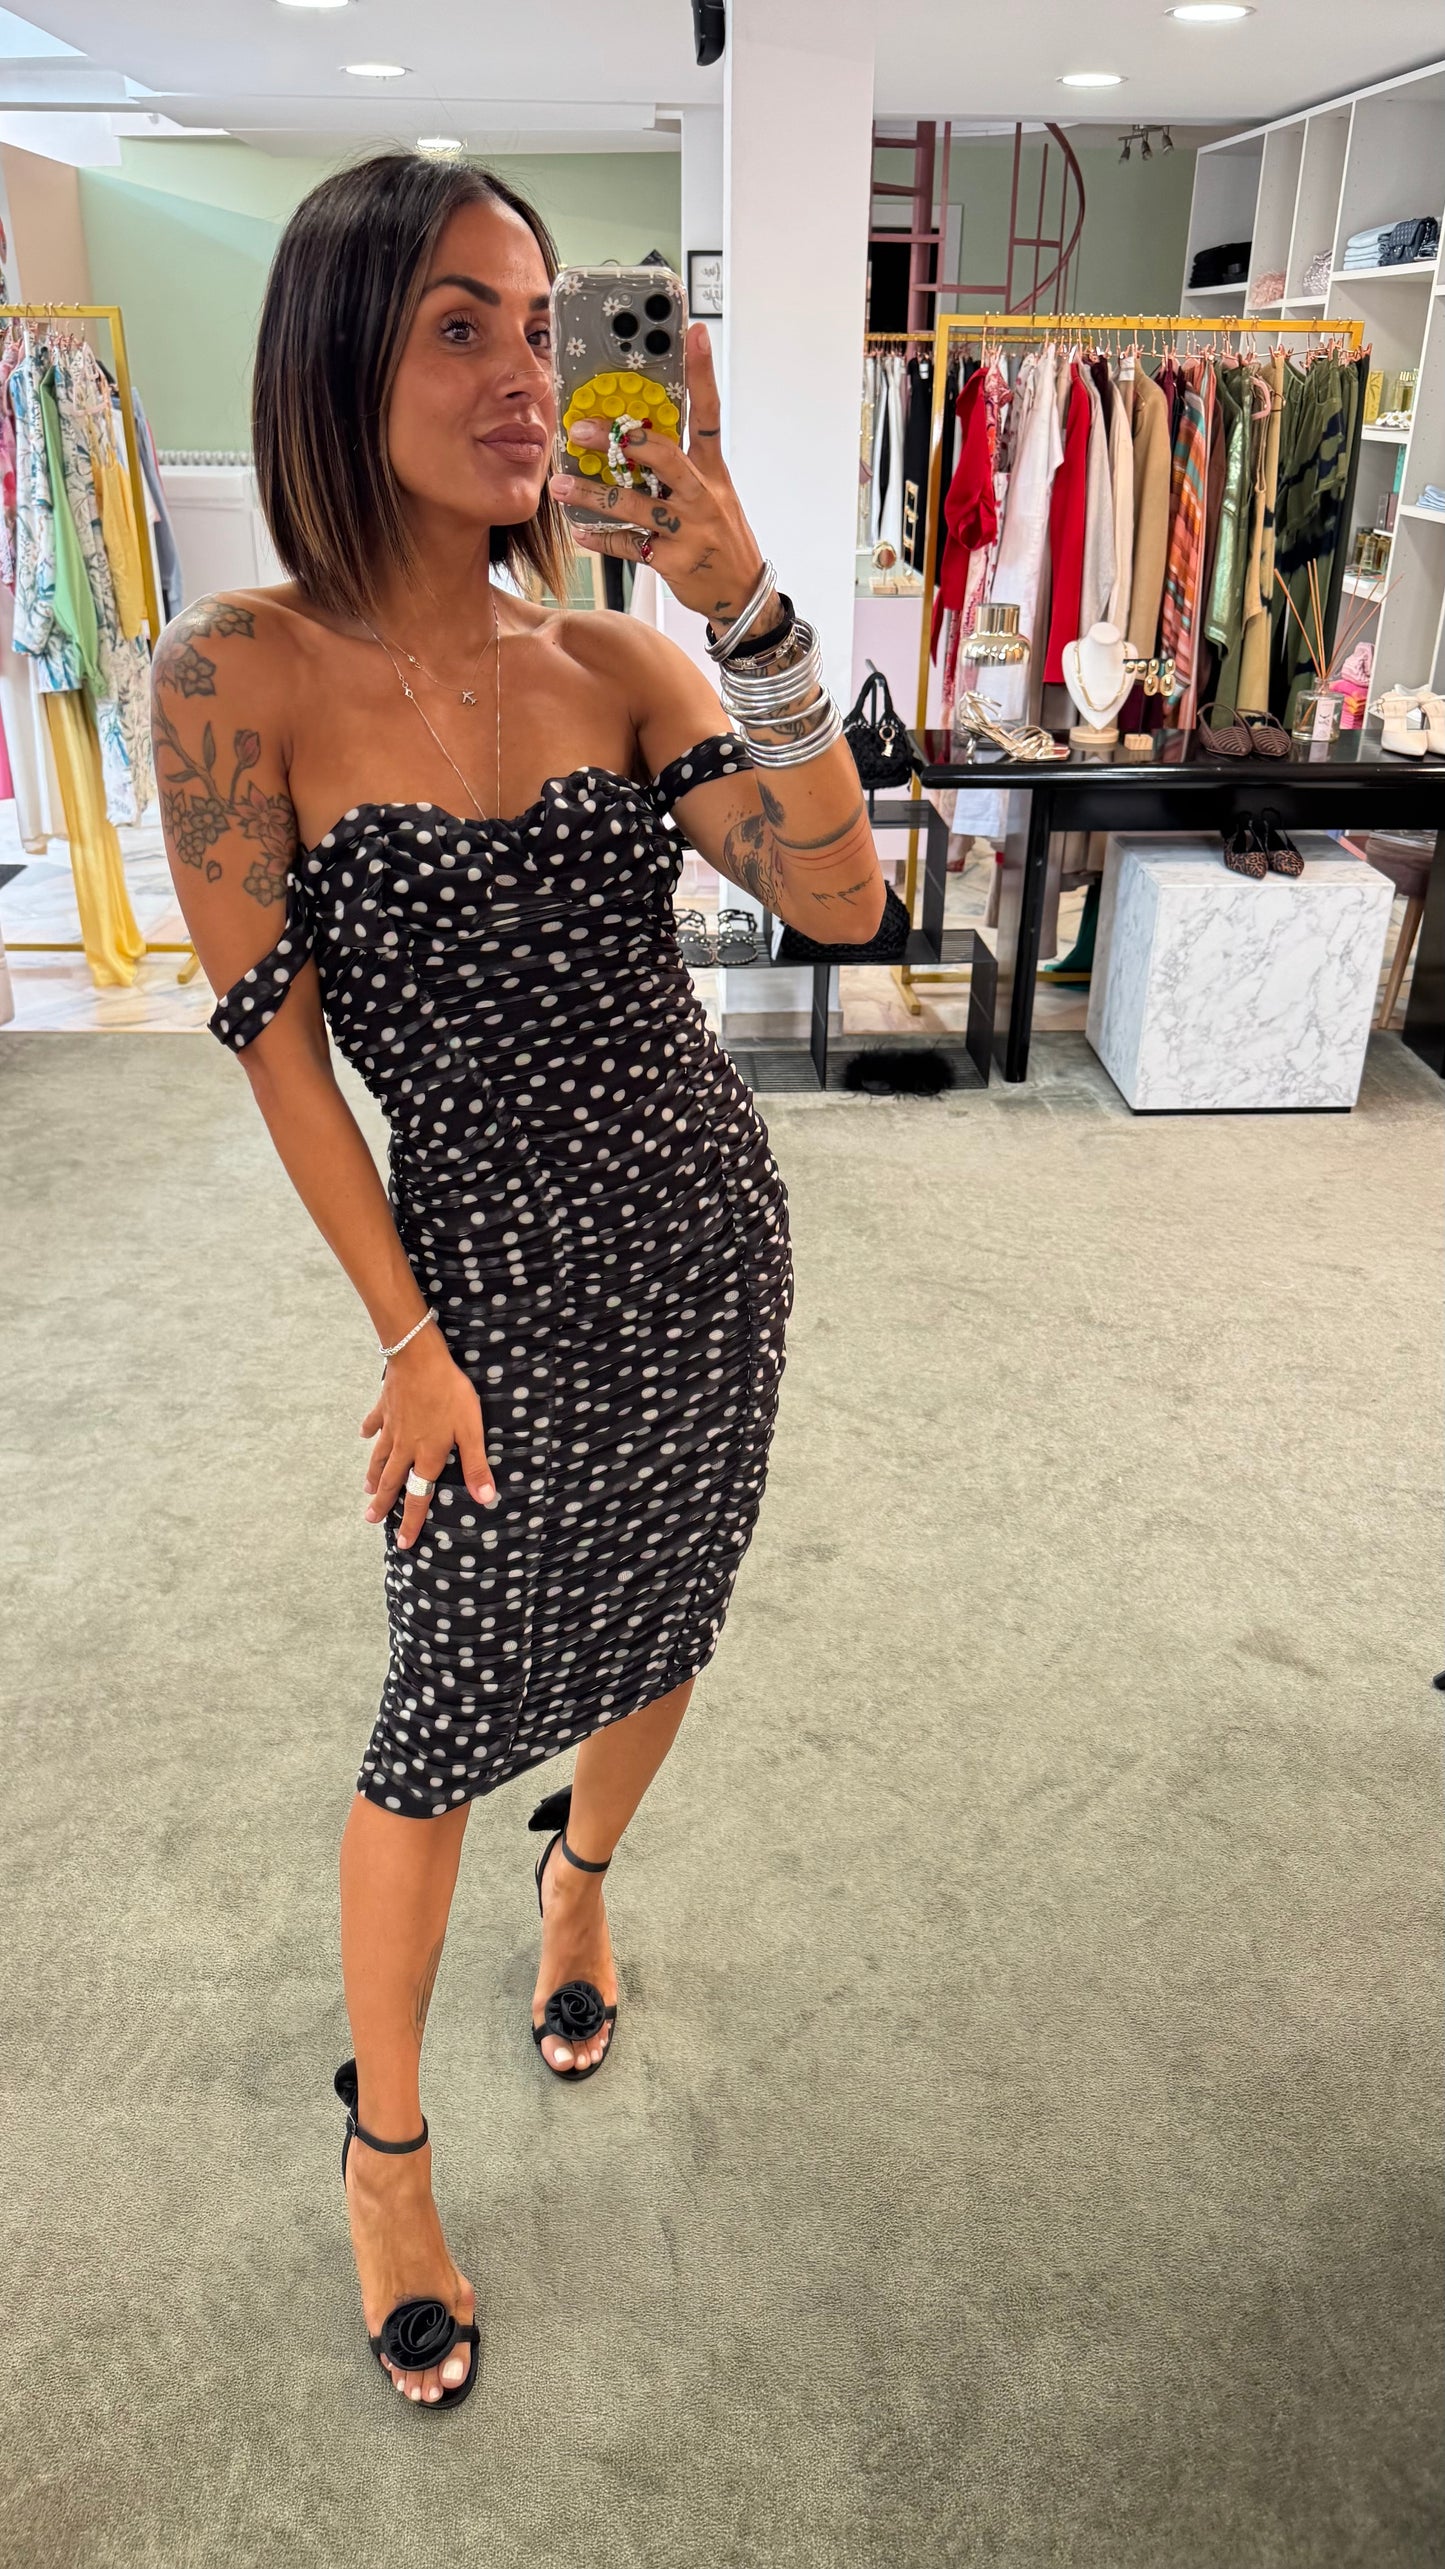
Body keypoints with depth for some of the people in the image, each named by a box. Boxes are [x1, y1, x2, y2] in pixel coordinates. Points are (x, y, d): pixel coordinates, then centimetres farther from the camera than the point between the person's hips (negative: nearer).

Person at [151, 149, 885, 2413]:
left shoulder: (610, 657, -1)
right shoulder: (244, 673, -11)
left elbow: (840, 900, -12)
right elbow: (275, 1041, -10)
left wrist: (744, 599, -21)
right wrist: (410, 1337, -9)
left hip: (711, 1235, 4)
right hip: (503, 1266, -4)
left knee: (656, 1638, 20)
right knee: (446, 1725, 7)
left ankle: (585, 1881, 55)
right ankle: (385, 2148, 35)